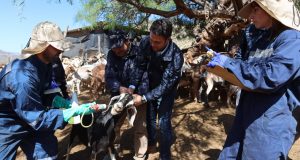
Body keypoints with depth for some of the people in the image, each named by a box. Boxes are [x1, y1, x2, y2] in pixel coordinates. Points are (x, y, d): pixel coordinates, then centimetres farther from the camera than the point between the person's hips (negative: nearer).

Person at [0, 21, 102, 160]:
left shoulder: (45, 64, -9)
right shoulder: (23, 76, -36)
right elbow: (37, 119, -30)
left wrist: (57, 100, -11)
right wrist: (74, 112, -33)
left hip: (27, 118, 8)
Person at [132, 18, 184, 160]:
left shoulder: (175, 56, -36)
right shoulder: (145, 43, -25)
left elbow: (165, 85, -33)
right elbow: (140, 66, -11)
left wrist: (144, 98, -37)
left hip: (167, 89, -4)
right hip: (152, 84, 5)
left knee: (163, 122, -5)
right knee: (149, 115, 16)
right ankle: (151, 142, 43)